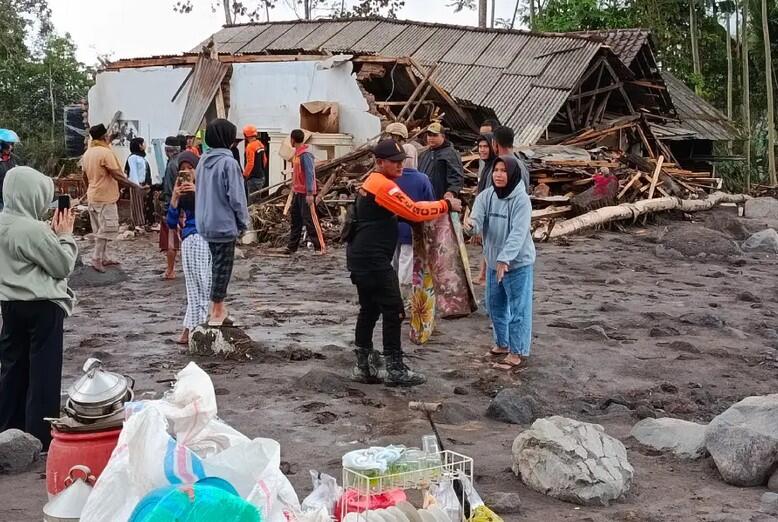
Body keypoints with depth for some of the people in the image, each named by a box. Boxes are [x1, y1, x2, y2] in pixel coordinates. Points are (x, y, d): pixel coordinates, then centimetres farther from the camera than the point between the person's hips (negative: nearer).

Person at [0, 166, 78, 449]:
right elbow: (63, 266, -14)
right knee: (43, 370, 2)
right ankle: (41, 435, 10)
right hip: (41, 306, -8)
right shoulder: (33, 229, -22)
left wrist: (53, 233, 5)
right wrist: (65, 235, -3)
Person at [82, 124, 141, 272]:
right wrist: (134, 185, -10)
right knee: (107, 228, -5)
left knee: (100, 229, 13)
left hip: (92, 197, 9)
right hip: (105, 197, -9)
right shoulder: (106, 152, -16)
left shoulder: (87, 153, 10)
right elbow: (117, 175, -19)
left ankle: (104, 257, 19)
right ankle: (97, 259, -8)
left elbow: (85, 176, 18)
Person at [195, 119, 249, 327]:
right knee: (222, 266, 2)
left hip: (205, 223, 7)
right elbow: (236, 197, -17)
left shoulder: (203, 160, 5)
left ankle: (218, 307, 26)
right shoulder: (228, 163, -17)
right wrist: (243, 222, -4)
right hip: (224, 224, -7)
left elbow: (199, 191, 12)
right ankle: (217, 313, 9)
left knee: (216, 264, 18)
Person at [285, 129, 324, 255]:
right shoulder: (297, 153, 12)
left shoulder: (305, 155, -17)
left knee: (309, 220, -7)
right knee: (295, 220, 13)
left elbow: (310, 174, -22)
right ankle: (292, 246, 20)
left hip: (306, 194, -10)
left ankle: (319, 247, -3)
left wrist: (310, 193, -25)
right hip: (297, 192, 10)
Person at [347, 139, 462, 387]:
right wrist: (446, 205, -9)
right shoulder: (384, 185, -16)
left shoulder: (372, 182, 17)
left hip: (361, 257, 10)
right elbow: (415, 211, -20)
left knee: (369, 309, 15)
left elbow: (402, 212, 20)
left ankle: (363, 366, 19)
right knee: (393, 311, -5)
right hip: (373, 260, -10)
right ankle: (395, 370, 0)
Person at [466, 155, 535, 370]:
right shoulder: (486, 196, -1)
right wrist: (471, 225, -38)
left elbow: (518, 233, -26)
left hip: (518, 263, -7)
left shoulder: (521, 200, -18)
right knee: (495, 305, 19)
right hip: (493, 261, 7)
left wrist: (505, 258, -36)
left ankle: (518, 352, 8)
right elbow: (477, 219, -13)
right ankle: (502, 343, 37)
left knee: (518, 308, -1)